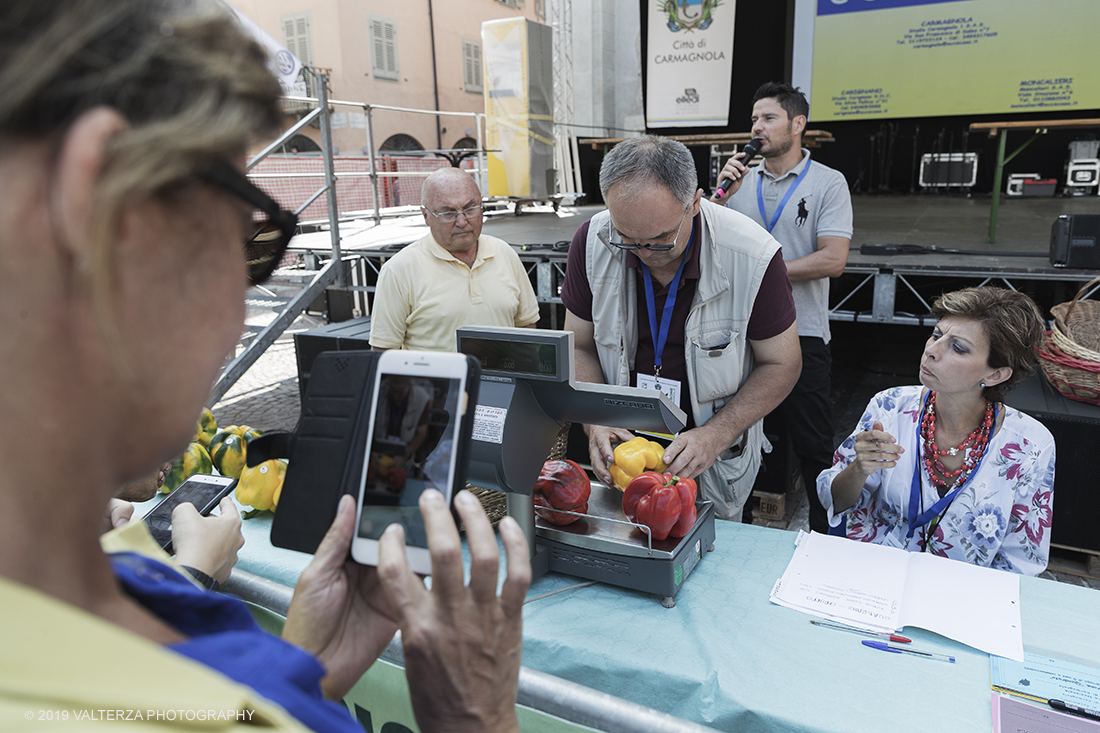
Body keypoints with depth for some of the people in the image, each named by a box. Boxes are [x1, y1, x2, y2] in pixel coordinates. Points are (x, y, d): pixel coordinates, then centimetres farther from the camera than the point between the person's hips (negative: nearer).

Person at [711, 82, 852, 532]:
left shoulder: (828, 183, -2)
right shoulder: (741, 181, 10)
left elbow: (832, 260, -13)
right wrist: (721, 195, -8)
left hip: (801, 334, -4)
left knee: (812, 444, 5)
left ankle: (826, 533, 23)